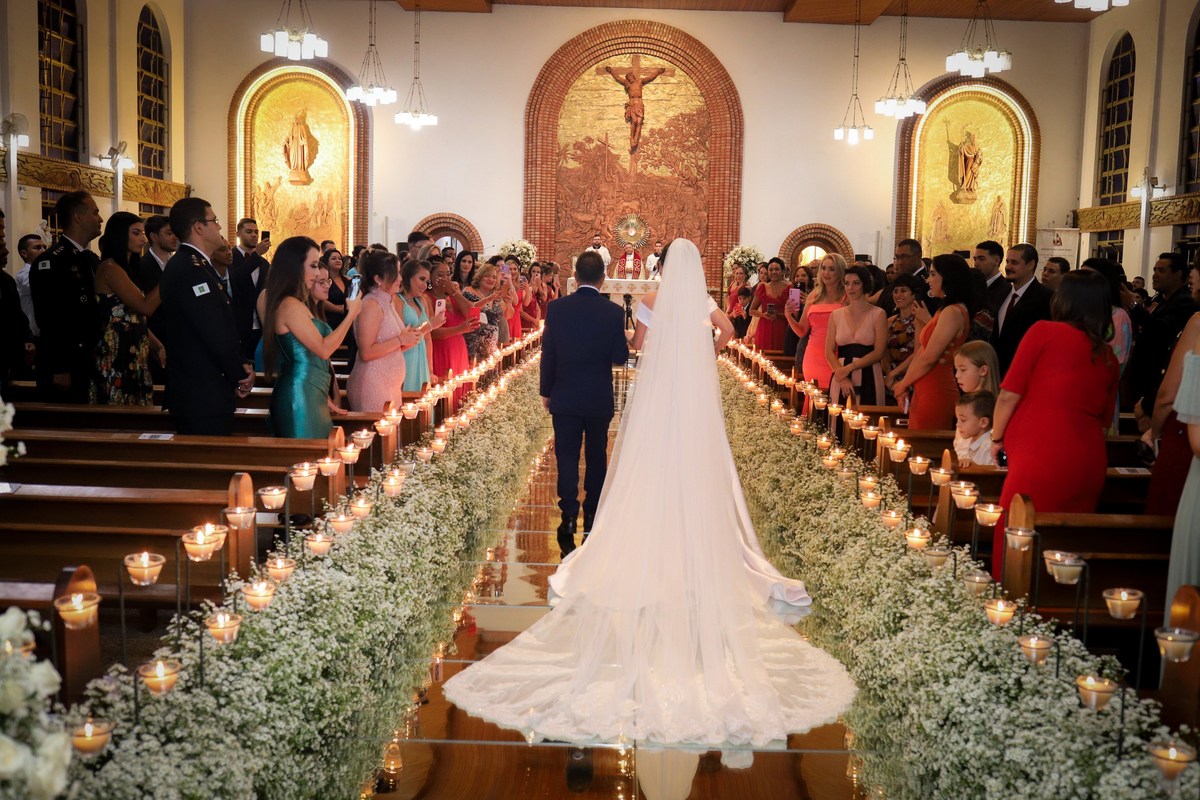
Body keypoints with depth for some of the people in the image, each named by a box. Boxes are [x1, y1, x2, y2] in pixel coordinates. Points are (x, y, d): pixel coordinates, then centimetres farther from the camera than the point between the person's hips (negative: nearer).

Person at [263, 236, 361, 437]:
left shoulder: (297, 304, 16)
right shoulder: (290, 305, -14)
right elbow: (323, 349, -15)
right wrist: (351, 314, -8)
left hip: (310, 395, 10)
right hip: (301, 396, -10)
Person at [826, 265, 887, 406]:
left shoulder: (878, 314, 3)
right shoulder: (836, 315, 10)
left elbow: (879, 352, -4)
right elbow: (829, 351, 6)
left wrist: (849, 368, -11)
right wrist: (842, 378, -9)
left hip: (869, 378, -2)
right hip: (840, 376, 2)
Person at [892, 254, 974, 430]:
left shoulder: (952, 312, -14)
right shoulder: (944, 310, 17)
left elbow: (929, 358, -16)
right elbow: (920, 353, 15)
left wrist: (903, 384, -3)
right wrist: (906, 385, 7)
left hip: (936, 394, -9)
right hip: (924, 393, 9)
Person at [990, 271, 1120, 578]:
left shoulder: (1045, 331, -2)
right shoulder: (1108, 357, 15)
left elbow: (1009, 394, -4)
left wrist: (997, 438, 9)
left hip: (1042, 459, -6)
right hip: (1091, 466, 6)